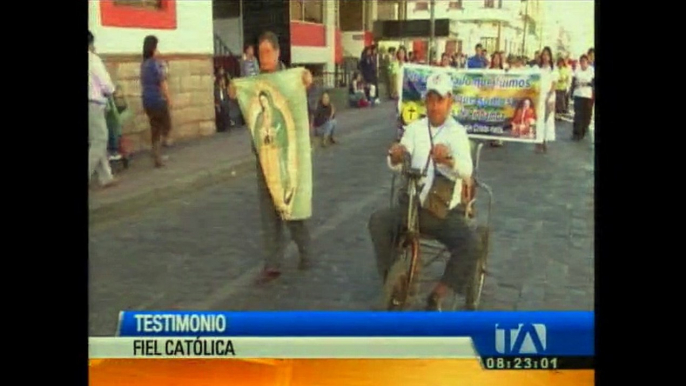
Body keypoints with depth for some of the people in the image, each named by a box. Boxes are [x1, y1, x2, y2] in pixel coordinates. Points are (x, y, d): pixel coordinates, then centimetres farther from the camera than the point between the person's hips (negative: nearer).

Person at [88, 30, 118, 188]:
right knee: (99, 141, 0)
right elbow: (106, 85, -11)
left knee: (98, 141, 13)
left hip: (92, 104, 7)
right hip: (93, 104, -7)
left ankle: (106, 177, 17)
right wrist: (111, 91, 8)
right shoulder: (93, 59, -10)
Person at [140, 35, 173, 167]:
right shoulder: (157, 64, -13)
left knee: (154, 129, 12)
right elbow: (163, 84, -15)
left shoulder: (143, 64, 9)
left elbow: (144, 83, 12)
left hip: (147, 101, 7)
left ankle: (158, 158, 14)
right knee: (166, 125, 15)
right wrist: (169, 99, -7)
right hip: (158, 100, -7)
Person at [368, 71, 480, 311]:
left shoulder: (457, 132, -1)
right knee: (378, 220, -24)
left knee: (470, 246, -26)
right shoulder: (415, 128, 5)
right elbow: (396, 165, -9)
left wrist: (449, 159, -42)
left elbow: (467, 171, -19)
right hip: (412, 206, 2)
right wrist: (395, 157, -34)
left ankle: (435, 298, -4)